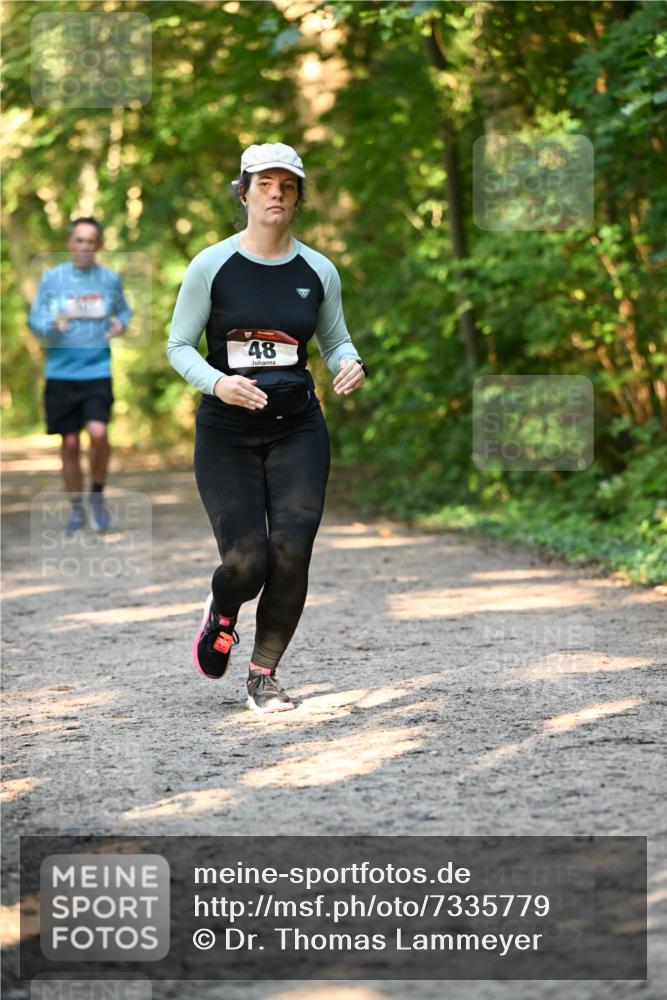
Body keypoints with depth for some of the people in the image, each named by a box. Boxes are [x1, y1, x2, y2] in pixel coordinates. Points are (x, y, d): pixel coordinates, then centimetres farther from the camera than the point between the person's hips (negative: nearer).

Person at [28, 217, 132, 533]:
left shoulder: (110, 279, 4)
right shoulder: (52, 278, 1)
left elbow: (123, 310, 19)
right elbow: (34, 320, 3)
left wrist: (121, 324, -5)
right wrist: (53, 324, -20)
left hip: (97, 373, 0)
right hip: (61, 374, 0)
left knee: (98, 433, -19)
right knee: (69, 444, 3)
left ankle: (97, 494, 6)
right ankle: (76, 509, 19)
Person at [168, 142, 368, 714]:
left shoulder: (317, 271, 4)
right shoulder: (213, 266, -3)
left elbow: (335, 340, 16)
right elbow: (179, 345, 1)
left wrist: (350, 364, -7)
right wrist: (219, 383, -18)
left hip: (297, 429, 2)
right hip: (227, 432, -2)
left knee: (292, 550, -12)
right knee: (246, 560, -10)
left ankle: (264, 676, 6)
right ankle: (221, 616, 28)